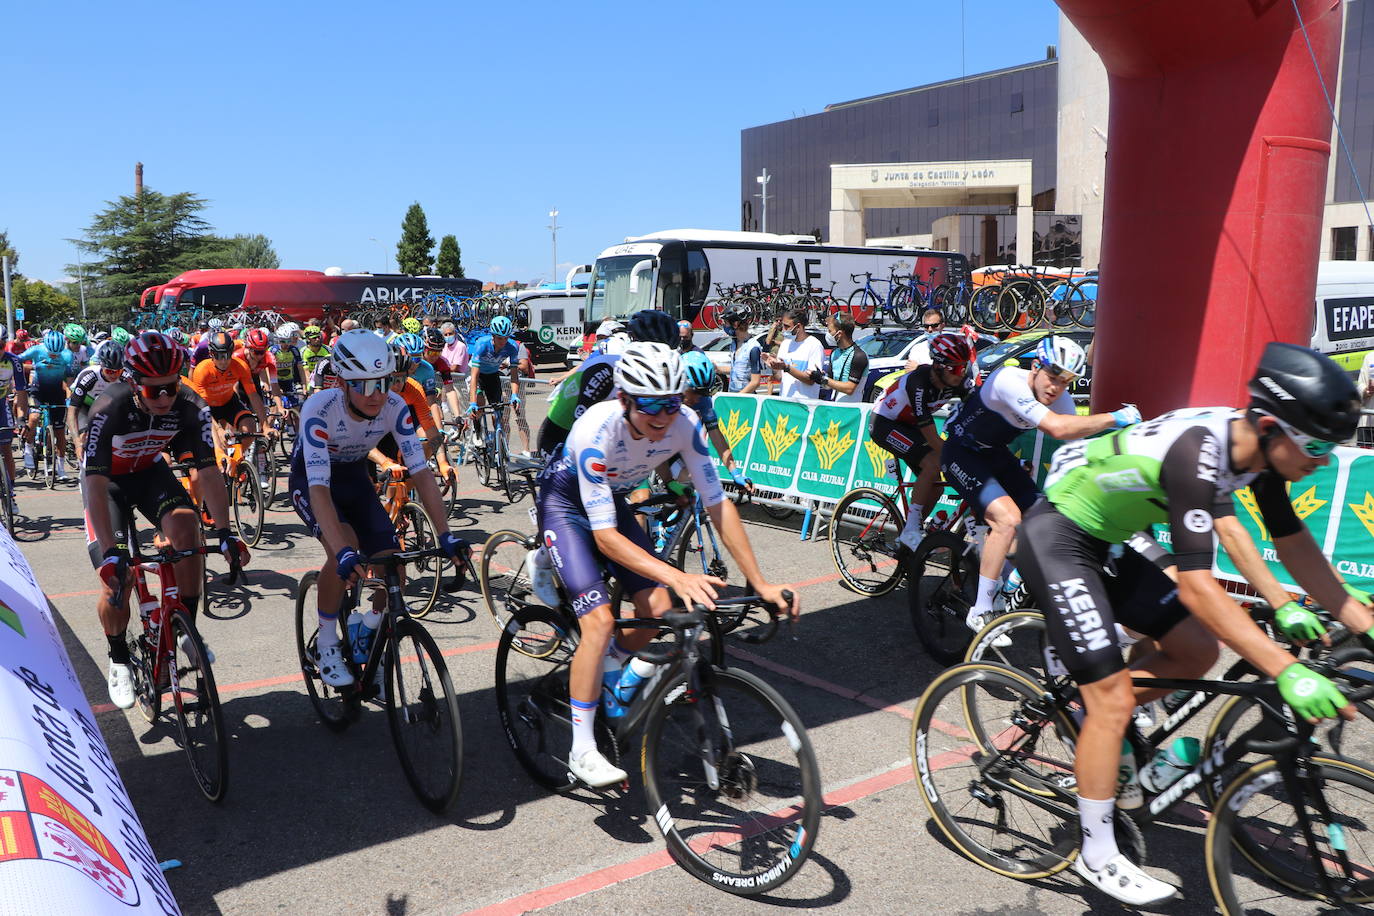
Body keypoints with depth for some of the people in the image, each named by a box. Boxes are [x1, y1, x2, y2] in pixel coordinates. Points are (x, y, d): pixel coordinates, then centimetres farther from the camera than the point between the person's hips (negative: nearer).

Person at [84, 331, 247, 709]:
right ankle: (119, 660, 13)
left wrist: (224, 532, -32)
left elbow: (208, 472, -23)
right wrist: (111, 552, -45)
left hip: (149, 470, 2)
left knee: (186, 527, -28)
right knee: (117, 578, -14)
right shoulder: (109, 410, -35)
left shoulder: (191, 407, -26)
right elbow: (96, 486, -37)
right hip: (107, 478, -2)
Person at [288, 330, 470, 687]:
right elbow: (319, 487, -43)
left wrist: (446, 535, -37)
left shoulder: (394, 407, -25)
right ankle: (326, 644, -7)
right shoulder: (319, 409, -36)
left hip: (354, 477, 4)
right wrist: (343, 552, -55)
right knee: (344, 548, -31)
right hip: (310, 480, -4)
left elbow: (421, 472, -26)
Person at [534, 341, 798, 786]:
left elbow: (718, 504, -20)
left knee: (657, 607, -9)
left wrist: (761, 583, -24)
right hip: (566, 502, -5)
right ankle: (582, 750, -7)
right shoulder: (597, 430, -38)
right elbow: (605, 535, -39)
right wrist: (677, 577, -50)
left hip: (613, 499, 5)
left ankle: (595, 681, 21)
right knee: (600, 619, -21)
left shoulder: (684, 423, -25)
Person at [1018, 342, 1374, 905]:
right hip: (1055, 540, -9)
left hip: (1102, 542, 9)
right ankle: (1097, 857, 8)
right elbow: (1197, 587, -35)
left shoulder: (1258, 448, -5)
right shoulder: (1197, 453, -32)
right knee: (1113, 699, -8)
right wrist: (1287, 672, -36)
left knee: (1198, 650, 6)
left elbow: (1295, 546, 5)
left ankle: (1090, 722, 23)